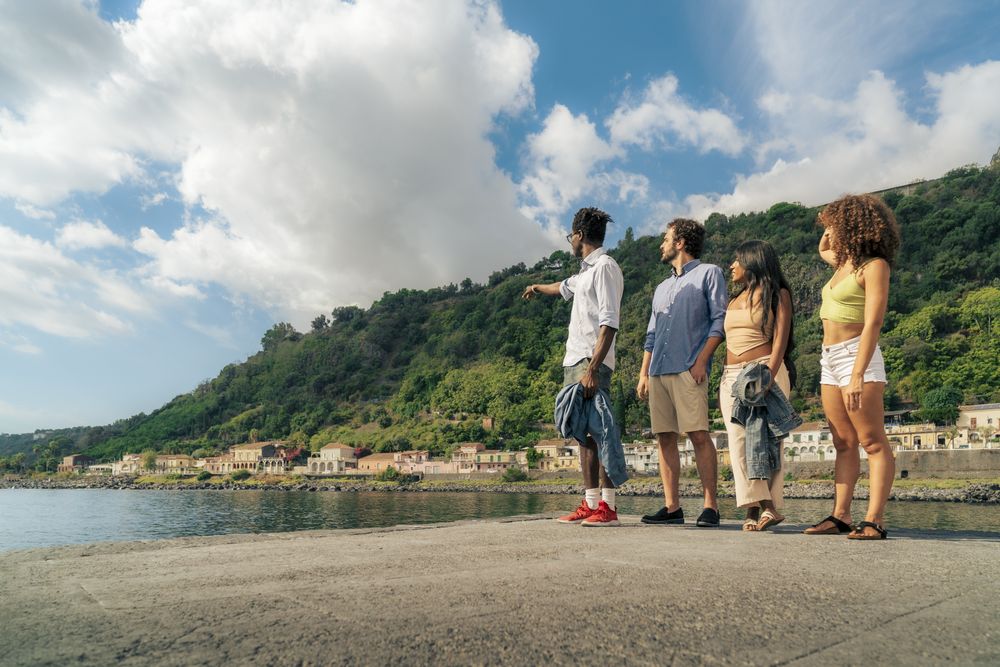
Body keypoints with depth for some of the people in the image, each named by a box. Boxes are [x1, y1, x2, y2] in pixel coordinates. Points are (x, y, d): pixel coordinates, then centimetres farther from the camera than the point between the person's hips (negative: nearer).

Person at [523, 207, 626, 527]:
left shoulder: (604, 267, -9)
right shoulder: (586, 271, 20)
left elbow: (609, 323, -19)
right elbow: (564, 287, 45)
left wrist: (592, 369, -26)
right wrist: (536, 288, 64)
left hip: (591, 362, -9)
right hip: (574, 360, 9)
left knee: (596, 432, -11)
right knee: (583, 433, 8)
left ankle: (608, 506, -7)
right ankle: (590, 504, 13)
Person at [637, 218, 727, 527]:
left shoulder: (708, 273, 8)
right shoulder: (662, 288, 27)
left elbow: (720, 320, -2)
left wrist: (701, 360, -13)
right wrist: (643, 373, 16)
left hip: (688, 369, -6)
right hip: (658, 371, 7)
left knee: (698, 434, -11)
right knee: (665, 437, 3)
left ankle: (710, 505, -5)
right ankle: (672, 507, 6)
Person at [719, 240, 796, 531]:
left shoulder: (777, 294, 5)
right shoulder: (736, 299, 23)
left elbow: (780, 338, -7)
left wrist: (768, 375, -20)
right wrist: (723, 382, 12)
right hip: (731, 376, 6)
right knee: (739, 439, -6)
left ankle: (768, 505, -8)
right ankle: (756, 505, -9)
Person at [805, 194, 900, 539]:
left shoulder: (874, 266, -8)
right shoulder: (844, 263, 16)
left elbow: (873, 323, -17)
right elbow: (822, 251, 42)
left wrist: (858, 375, -24)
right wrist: (831, 232, 22)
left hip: (855, 354, -8)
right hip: (829, 358, 9)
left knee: (873, 442, -6)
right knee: (844, 443, 7)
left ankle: (874, 521, -6)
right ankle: (840, 516, 9)